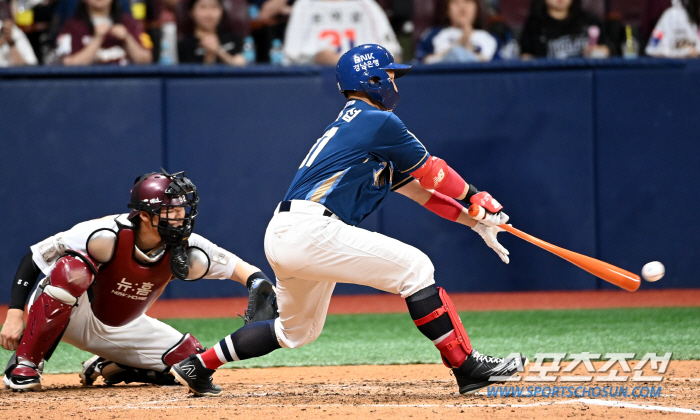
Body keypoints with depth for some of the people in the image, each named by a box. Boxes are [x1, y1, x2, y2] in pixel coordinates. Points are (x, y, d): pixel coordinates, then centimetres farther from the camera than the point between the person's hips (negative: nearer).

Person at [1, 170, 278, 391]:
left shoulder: (186, 251, -18)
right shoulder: (107, 236, -31)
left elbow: (240, 269, -13)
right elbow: (33, 259, -24)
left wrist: (260, 287, -37)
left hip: (122, 330, 6)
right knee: (73, 268, -38)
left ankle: (107, 368, 16)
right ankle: (24, 364, -26)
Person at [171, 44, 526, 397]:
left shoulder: (348, 125, 26)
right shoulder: (379, 122, -2)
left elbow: (416, 188, 26)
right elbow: (431, 171, 6)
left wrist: (474, 221, 22)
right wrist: (479, 199, 21)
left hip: (282, 236, 10)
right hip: (310, 232, -10)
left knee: (298, 330, 27)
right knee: (414, 268, -8)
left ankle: (199, 365, 32)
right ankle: (468, 368, -11)